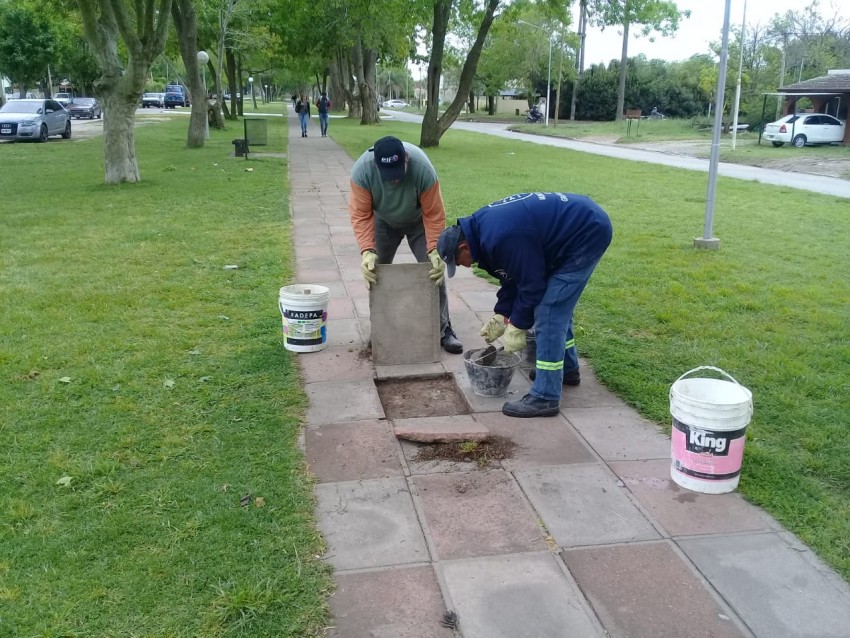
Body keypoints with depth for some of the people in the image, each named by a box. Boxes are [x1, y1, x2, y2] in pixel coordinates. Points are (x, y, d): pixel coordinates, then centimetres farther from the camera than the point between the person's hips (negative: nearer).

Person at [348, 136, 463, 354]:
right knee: (376, 271, 2)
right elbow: (361, 215, -32)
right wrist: (367, 251, -43)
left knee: (435, 269, -8)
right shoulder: (362, 169, -35)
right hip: (383, 222, 1)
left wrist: (434, 250, -39)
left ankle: (443, 329, 1)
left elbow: (434, 215, -31)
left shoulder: (423, 168, -39)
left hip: (418, 221, -1)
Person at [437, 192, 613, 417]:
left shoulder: (500, 237, -27)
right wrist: (501, 316, 13)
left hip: (586, 233, -10)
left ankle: (545, 398, -6)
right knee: (557, 305, 21)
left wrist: (517, 327, -7)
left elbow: (531, 283, -19)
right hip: (582, 223, 10)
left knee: (548, 312, -11)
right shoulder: (481, 227, 5)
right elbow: (512, 275, 14)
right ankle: (568, 369, 39)